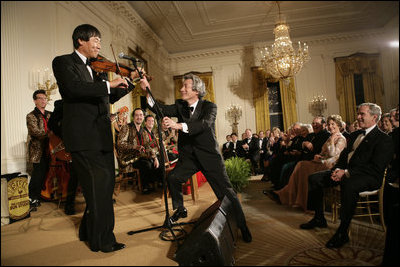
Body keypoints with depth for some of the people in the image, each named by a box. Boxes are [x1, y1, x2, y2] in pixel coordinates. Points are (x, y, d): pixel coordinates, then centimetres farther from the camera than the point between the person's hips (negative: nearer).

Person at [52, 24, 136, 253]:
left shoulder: (97, 69, 20)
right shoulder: (63, 62, -1)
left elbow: (110, 97, 23)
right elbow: (73, 88, -21)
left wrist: (130, 80, 16)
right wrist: (108, 84, -19)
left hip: (101, 135, 8)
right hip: (83, 136, -8)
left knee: (105, 184, 13)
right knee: (99, 185, -6)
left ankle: (89, 231, 31)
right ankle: (102, 239, 9)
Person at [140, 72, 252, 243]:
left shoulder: (209, 106, -11)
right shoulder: (180, 106, 5)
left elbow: (205, 123, -30)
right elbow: (161, 109, -8)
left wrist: (178, 125, -44)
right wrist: (147, 91, -21)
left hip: (209, 155, -4)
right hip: (189, 156, 4)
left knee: (226, 192, -4)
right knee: (172, 178, -14)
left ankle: (242, 227, 14)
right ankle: (180, 210, 13)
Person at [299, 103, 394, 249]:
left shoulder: (384, 139, -5)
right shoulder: (355, 134, 20)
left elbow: (376, 167, -15)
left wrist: (346, 172, -22)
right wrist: (337, 169, -2)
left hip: (369, 177, -8)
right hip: (345, 172, 8)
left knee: (349, 185, -41)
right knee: (314, 178, -5)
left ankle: (342, 232, -27)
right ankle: (319, 218, 7)